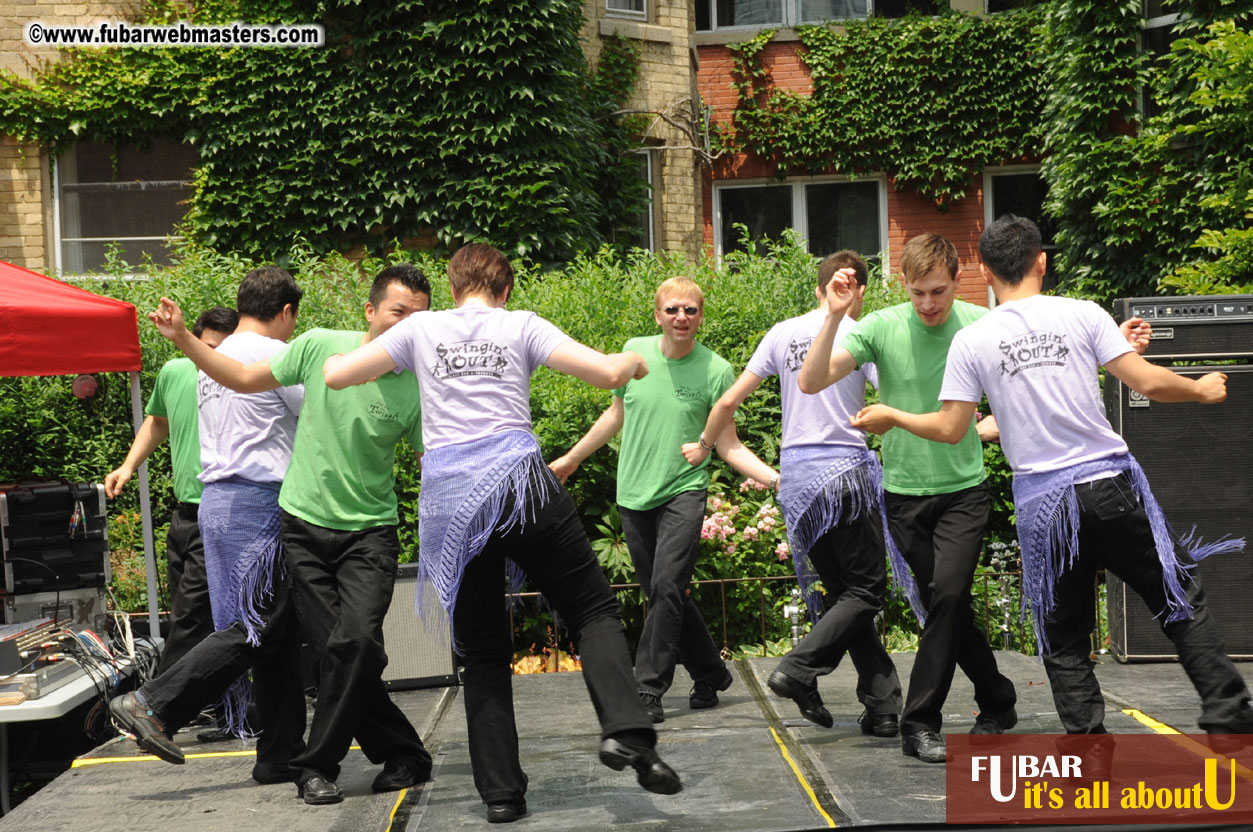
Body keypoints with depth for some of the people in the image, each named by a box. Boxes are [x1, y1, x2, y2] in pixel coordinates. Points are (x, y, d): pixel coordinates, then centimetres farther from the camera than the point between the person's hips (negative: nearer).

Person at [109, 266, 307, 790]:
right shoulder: (274, 355, -7)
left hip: (217, 500, 9)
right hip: (258, 501, -9)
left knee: (279, 632, 9)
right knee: (256, 628, -8)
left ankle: (281, 754, 10)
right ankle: (153, 706, -11)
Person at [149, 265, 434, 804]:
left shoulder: (416, 388, -7)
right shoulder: (320, 347, -4)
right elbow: (245, 379, 9)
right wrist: (184, 340, 3)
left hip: (369, 532, -1)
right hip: (303, 524, 2)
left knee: (357, 641, -19)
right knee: (332, 649, -4)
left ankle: (318, 765, -1)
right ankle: (404, 756, 11)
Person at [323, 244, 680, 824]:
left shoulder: (422, 328, 13)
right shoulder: (521, 326, 9)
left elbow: (335, 375, 13)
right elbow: (607, 372, 0)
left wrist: (365, 351, 34)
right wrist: (632, 361, 22)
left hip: (450, 497, 2)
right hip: (520, 481, -2)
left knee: (484, 652, 12)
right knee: (593, 610, 8)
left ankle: (500, 791, 9)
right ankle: (625, 731, -14)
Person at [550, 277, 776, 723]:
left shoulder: (715, 370, -6)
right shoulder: (635, 352, 3)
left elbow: (727, 445, -3)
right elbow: (617, 414, 19)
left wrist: (773, 476, -16)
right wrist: (571, 458, 26)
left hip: (683, 492, -4)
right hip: (634, 495, 4)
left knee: (667, 587, -15)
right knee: (661, 594, 8)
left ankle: (649, 690, -7)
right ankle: (711, 673, 25)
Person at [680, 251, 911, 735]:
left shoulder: (783, 333, 8)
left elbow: (729, 401, 9)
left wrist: (702, 447, 25)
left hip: (795, 474, 5)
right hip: (845, 471, -5)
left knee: (840, 589, 11)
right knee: (866, 589, 5)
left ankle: (881, 704, 8)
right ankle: (800, 669, -12)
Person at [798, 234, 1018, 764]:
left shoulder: (981, 324, -5)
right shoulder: (881, 327, -8)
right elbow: (810, 383, -15)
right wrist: (834, 317, -25)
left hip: (964, 487, -1)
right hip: (905, 490, 1)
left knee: (948, 594, -16)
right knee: (945, 604, 7)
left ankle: (920, 724, -4)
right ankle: (997, 702, 27)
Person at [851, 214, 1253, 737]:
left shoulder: (971, 341, -1)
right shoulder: (1082, 314, -2)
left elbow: (949, 429, 0)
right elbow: (1148, 383, -5)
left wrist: (891, 416, 18)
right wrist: (1202, 390, 14)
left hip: (1043, 501, 0)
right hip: (1110, 483, 0)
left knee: (1064, 639, 12)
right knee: (1181, 604, 14)